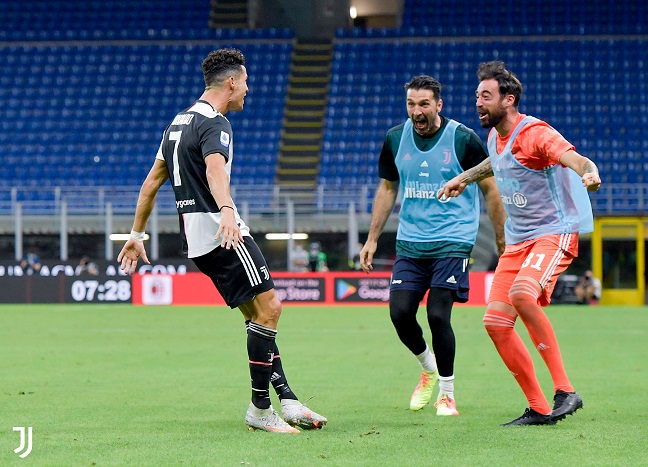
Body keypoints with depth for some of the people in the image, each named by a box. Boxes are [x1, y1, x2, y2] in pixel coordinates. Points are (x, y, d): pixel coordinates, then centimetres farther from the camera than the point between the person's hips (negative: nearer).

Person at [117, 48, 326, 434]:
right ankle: (260, 409, -10)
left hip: (195, 238, 10)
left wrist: (137, 235, 28)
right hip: (220, 230, -10)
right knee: (268, 307, -11)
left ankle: (287, 399, 6)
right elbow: (215, 170, -32)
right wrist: (227, 211, -50)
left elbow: (153, 181, 23)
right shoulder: (214, 123, -12)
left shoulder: (179, 122, 18)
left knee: (259, 314, 11)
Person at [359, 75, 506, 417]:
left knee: (437, 315, -13)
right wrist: (372, 240, 14)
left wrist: (502, 241, 2)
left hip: (453, 242, -4)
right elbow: (387, 189, 17)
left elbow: (489, 190, 1)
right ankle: (428, 369, 23)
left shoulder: (463, 139, -8)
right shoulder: (395, 139, 4)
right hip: (409, 243, 4)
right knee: (400, 312, -7)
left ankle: (447, 393, 5)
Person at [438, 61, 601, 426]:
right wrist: (466, 177, 42)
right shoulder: (496, 136, 10)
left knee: (522, 294, -35)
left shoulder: (535, 133, -17)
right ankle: (539, 409, 7)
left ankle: (565, 391, -29)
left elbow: (575, 159, -34)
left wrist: (589, 173, -55)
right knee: (495, 322, -2)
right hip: (518, 241, 9)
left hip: (555, 233, -9)